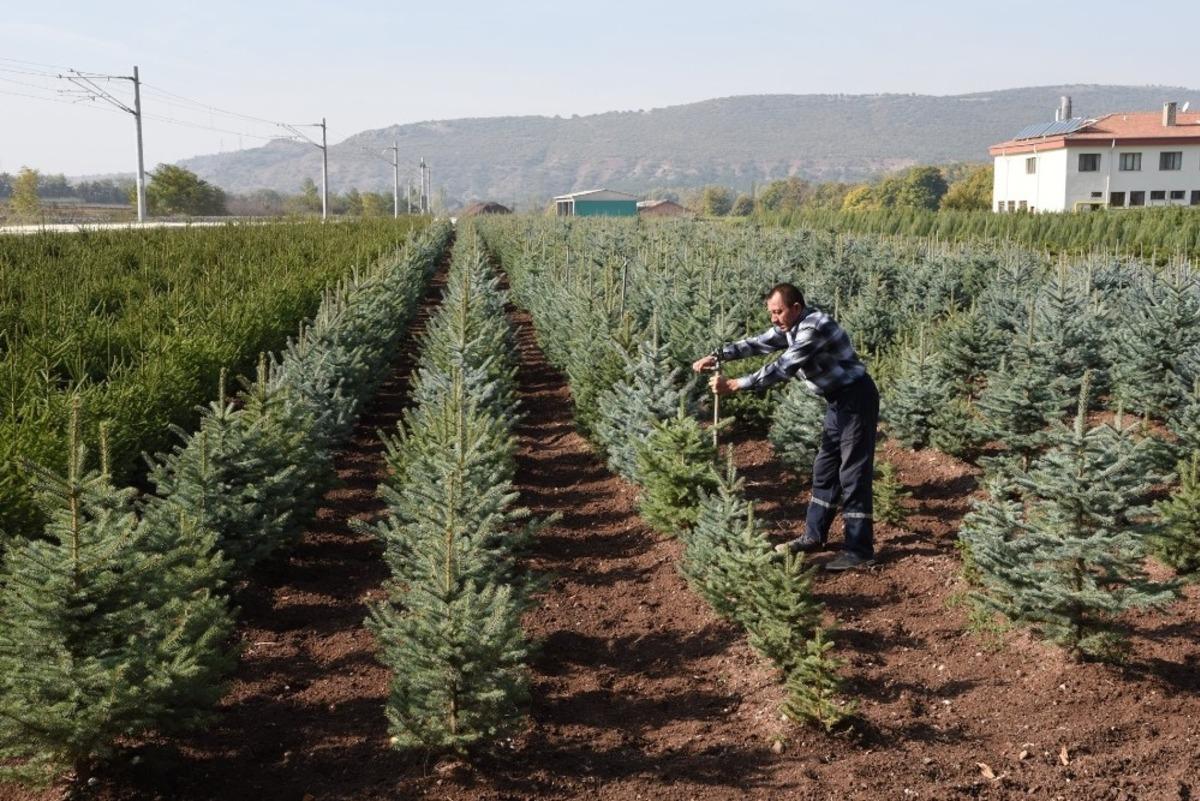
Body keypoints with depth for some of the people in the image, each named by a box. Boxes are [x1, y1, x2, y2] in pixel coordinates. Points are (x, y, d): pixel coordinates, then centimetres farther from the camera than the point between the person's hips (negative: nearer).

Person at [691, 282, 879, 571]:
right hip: (838, 401, 10)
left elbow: (782, 368, -30)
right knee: (825, 470, 15)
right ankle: (814, 536, 24)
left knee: (853, 474, -8)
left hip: (856, 398, -10)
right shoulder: (790, 326, 5)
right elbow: (757, 343, 7)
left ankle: (859, 550, -4)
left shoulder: (815, 327, -25)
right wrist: (718, 356, -8)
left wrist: (735, 385, -30)